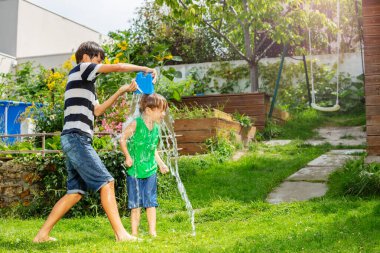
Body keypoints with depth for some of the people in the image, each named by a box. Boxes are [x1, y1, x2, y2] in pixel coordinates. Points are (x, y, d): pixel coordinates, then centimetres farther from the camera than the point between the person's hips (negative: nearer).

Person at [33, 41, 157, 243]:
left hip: (74, 140, 10)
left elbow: (97, 110, 26)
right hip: (76, 138, -10)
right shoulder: (80, 69, 1)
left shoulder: (85, 83, 27)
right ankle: (121, 233, -13)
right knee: (106, 182, -12)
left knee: (75, 191, 9)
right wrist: (146, 69, 8)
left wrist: (122, 91, 22)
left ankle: (42, 234, 11)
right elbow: (119, 67, -3)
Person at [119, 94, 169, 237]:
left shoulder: (156, 128, 6)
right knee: (135, 203, 5)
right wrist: (127, 156, -12)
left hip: (150, 170, 4)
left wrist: (161, 164, 13)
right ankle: (134, 232, 15)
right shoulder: (136, 124, -11)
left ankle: (152, 231, 10)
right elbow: (122, 139, -6)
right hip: (134, 170, -4)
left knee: (150, 202, 3)